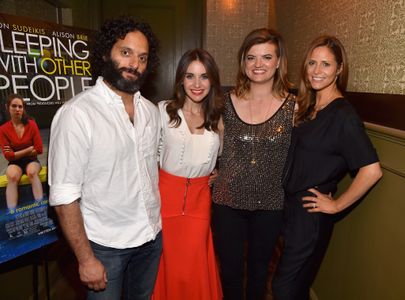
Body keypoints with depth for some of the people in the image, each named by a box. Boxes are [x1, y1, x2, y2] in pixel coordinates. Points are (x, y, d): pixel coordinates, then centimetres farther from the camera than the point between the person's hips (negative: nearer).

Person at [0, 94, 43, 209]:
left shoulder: (31, 124, -6)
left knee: (32, 172, -34)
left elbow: (39, 149, -8)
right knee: (12, 176, -33)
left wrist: (17, 153, -8)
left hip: (31, 160, 0)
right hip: (15, 163, 0)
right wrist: (29, 149, -12)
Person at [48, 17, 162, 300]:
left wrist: (156, 221, 8)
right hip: (105, 245, -5)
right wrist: (86, 258, -14)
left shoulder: (151, 111, 1)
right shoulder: (76, 113, -18)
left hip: (153, 236, 6)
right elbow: (65, 195, -17)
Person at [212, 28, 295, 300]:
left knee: (259, 269, 22)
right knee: (230, 270, 16)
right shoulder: (227, 103, -4)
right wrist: (213, 175, -2)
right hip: (228, 201, 1)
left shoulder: (292, 106, -7)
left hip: (270, 204, 0)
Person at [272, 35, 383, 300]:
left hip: (311, 213, -7)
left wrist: (337, 205, -16)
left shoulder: (343, 114, -18)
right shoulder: (307, 107, 6)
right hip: (291, 205, 7)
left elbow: (372, 170, -23)